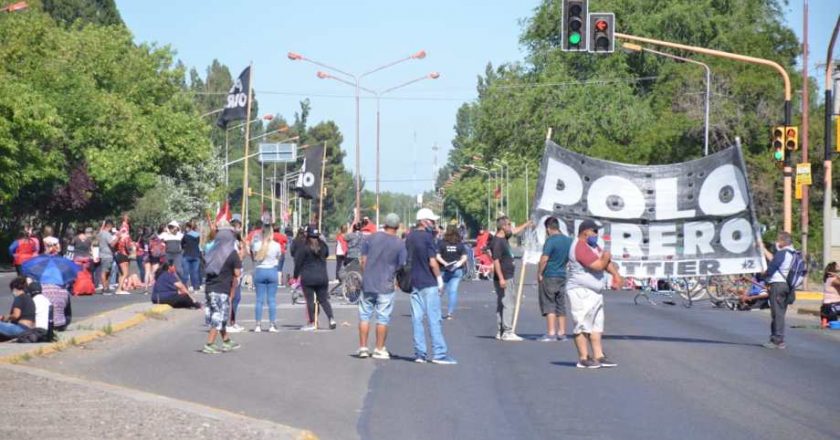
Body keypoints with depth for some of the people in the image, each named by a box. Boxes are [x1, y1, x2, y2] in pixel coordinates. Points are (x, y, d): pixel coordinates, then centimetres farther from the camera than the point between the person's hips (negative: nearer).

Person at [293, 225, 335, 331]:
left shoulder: (303, 247, -10)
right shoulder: (323, 246, 4)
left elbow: (298, 263, -7)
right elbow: (327, 255, 23)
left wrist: (296, 276, 0)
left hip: (308, 278, -4)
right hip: (322, 277, 5)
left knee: (310, 300, 1)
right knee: (323, 299, 12)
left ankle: (311, 323, 1)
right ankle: (331, 319, -2)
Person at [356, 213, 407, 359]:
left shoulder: (371, 238, 1)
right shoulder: (399, 244, -6)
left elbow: (363, 261, 4)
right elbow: (402, 266, -3)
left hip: (367, 284, 2)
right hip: (385, 287, -2)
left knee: (365, 316, 10)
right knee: (383, 318, 5)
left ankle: (363, 347, 11)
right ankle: (379, 349, 7)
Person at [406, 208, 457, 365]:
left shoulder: (410, 237, 10)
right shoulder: (427, 237, -11)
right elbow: (432, 262, -15)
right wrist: (439, 278, -6)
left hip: (414, 282, 6)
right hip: (428, 283, -6)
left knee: (417, 319, 6)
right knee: (434, 319, -5)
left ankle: (419, 353, 5)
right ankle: (439, 353, -5)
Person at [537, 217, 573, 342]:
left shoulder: (550, 240, -15)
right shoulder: (568, 240, 7)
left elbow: (544, 259, -19)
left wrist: (539, 274, -10)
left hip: (549, 276, -7)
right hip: (562, 276, 7)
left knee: (549, 305, -3)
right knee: (561, 305, 12)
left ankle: (551, 333, -7)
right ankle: (561, 333, 15)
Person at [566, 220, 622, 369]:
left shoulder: (592, 246, 15)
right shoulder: (580, 248, -18)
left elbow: (606, 262, 13)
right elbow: (599, 265, -24)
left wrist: (616, 274, -6)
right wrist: (606, 257, -2)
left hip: (594, 292, 10)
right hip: (581, 292, -10)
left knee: (596, 325, 9)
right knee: (583, 325, -7)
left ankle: (598, 356, 11)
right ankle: (583, 358, -4)